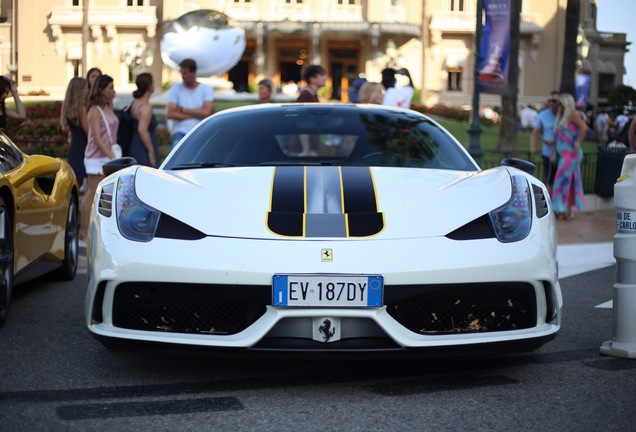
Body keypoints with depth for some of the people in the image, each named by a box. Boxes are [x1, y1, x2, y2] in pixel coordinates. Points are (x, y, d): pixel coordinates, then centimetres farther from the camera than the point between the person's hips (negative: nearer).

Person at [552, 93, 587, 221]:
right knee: (570, 183, 10)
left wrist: (577, 145, -22)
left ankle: (566, 212, -7)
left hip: (570, 154, -9)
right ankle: (567, 212, 13)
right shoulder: (563, 117, 18)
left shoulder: (573, 115, -10)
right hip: (564, 154, 9)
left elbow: (584, 128, -23)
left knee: (564, 181, -9)